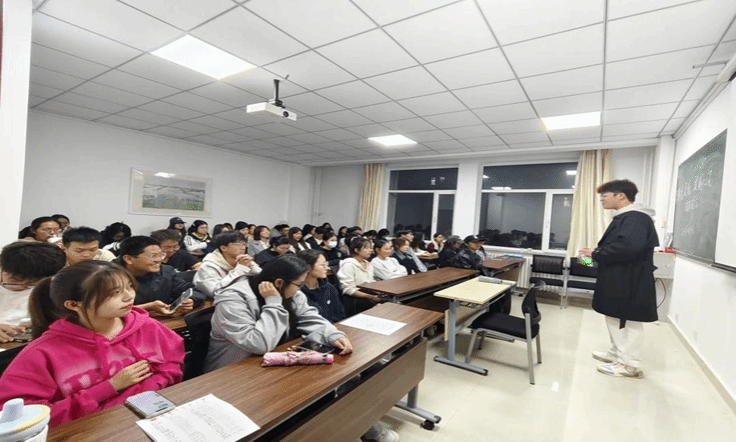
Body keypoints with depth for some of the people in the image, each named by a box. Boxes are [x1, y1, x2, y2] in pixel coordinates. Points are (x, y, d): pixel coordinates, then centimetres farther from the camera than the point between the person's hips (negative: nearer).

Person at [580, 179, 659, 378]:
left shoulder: (636, 218, -19)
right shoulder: (624, 217, 15)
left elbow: (627, 247, -33)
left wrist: (596, 254, -22)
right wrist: (598, 253, 1)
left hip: (630, 282, -10)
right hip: (618, 280, 10)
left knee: (628, 321, 2)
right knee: (615, 318, 19)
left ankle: (630, 365, 14)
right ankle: (618, 353, 33)